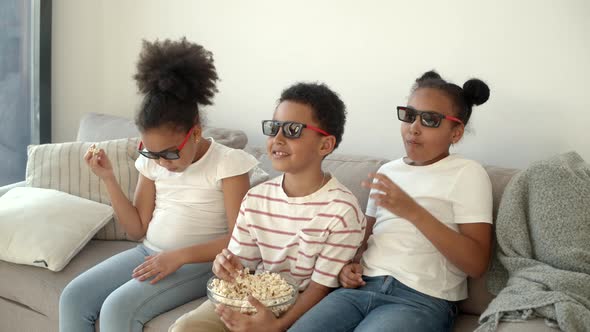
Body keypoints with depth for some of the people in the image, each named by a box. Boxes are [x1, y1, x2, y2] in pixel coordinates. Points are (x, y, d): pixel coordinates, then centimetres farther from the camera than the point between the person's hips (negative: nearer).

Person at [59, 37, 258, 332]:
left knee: (118, 308, -26)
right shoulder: (151, 160, 4)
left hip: (200, 262, -6)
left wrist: (180, 256, -24)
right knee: (73, 298, -10)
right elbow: (137, 229, 6)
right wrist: (108, 179, -5)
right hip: (150, 253, 6)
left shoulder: (227, 163, -13)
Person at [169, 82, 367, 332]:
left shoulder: (342, 211, -16)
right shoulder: (255, 199, 1)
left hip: (302, 309, -4)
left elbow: (321, 287, -14)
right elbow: (241, 265, 8)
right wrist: (228, 266, -16)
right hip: (253, 298, 5)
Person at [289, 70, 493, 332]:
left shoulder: (467, 173, 0)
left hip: (422, 298, -4)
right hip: (364, 287, 5)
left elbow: (477, 264, -9)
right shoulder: (387, 170, 18)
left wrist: (413, 211, -19)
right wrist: (351, 265, 5)